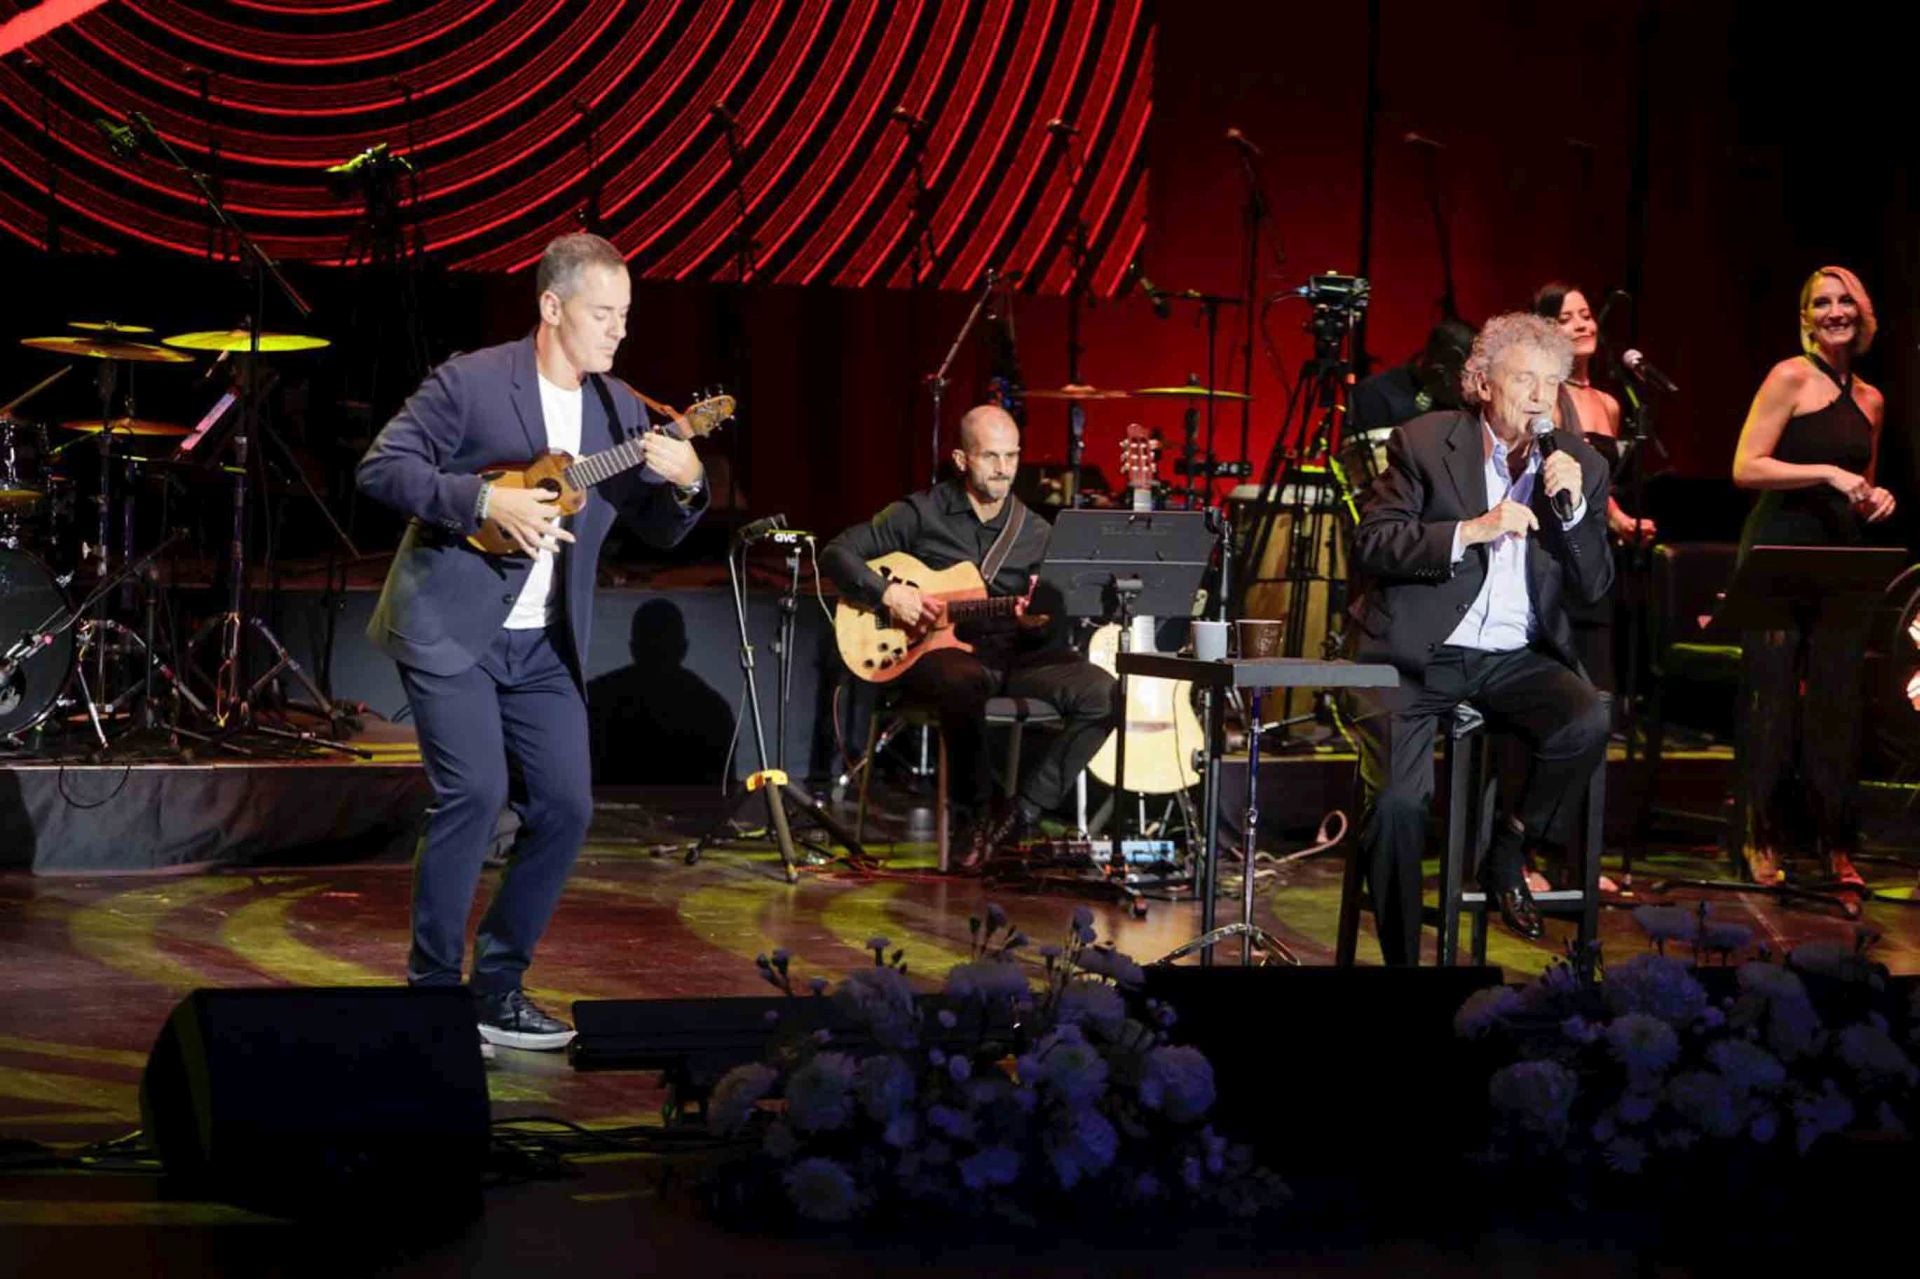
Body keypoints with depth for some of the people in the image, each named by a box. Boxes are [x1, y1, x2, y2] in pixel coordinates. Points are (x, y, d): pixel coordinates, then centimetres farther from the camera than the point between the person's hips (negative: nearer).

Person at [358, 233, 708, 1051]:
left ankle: (497, 986, 15)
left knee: (566, 806, 1)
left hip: (544, 645, 6)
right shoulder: (470, 382, -9)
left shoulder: (620, 409, 7)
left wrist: (686, 484, -13)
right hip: (451, 628, -6)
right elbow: (381, 468, -13)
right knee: (474, 791, -16)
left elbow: (659, 531, 10)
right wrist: (486, 501, -23)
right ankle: (431, 990, -3)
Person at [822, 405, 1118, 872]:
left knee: (1100, 692, -23)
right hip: (933, 654, -4)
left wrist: (1041, 618, -13)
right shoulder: (922, 513, 2)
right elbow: (837, 552, 1)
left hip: (1010, 656, 4)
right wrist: (887, 592, -13)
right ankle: (972, 815, -20)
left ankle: (1020, 812, -18)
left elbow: (1049, 632, 12)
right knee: (967, 682, -42)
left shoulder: (1034, 532, 12)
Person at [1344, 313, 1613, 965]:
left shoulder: (1580, 465, 7)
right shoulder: (1424, 442, -3)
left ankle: (1508, 848, 0)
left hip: (1513, 658, 3)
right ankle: (1400, 953, -2)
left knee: (1587, 722, -26)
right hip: (1416, 654, -3)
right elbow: (1371, 544, -10)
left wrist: (1574, 508, -12)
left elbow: (1593, 588, 4)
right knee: (1396, 801, -21)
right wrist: (1469, 531, -20)